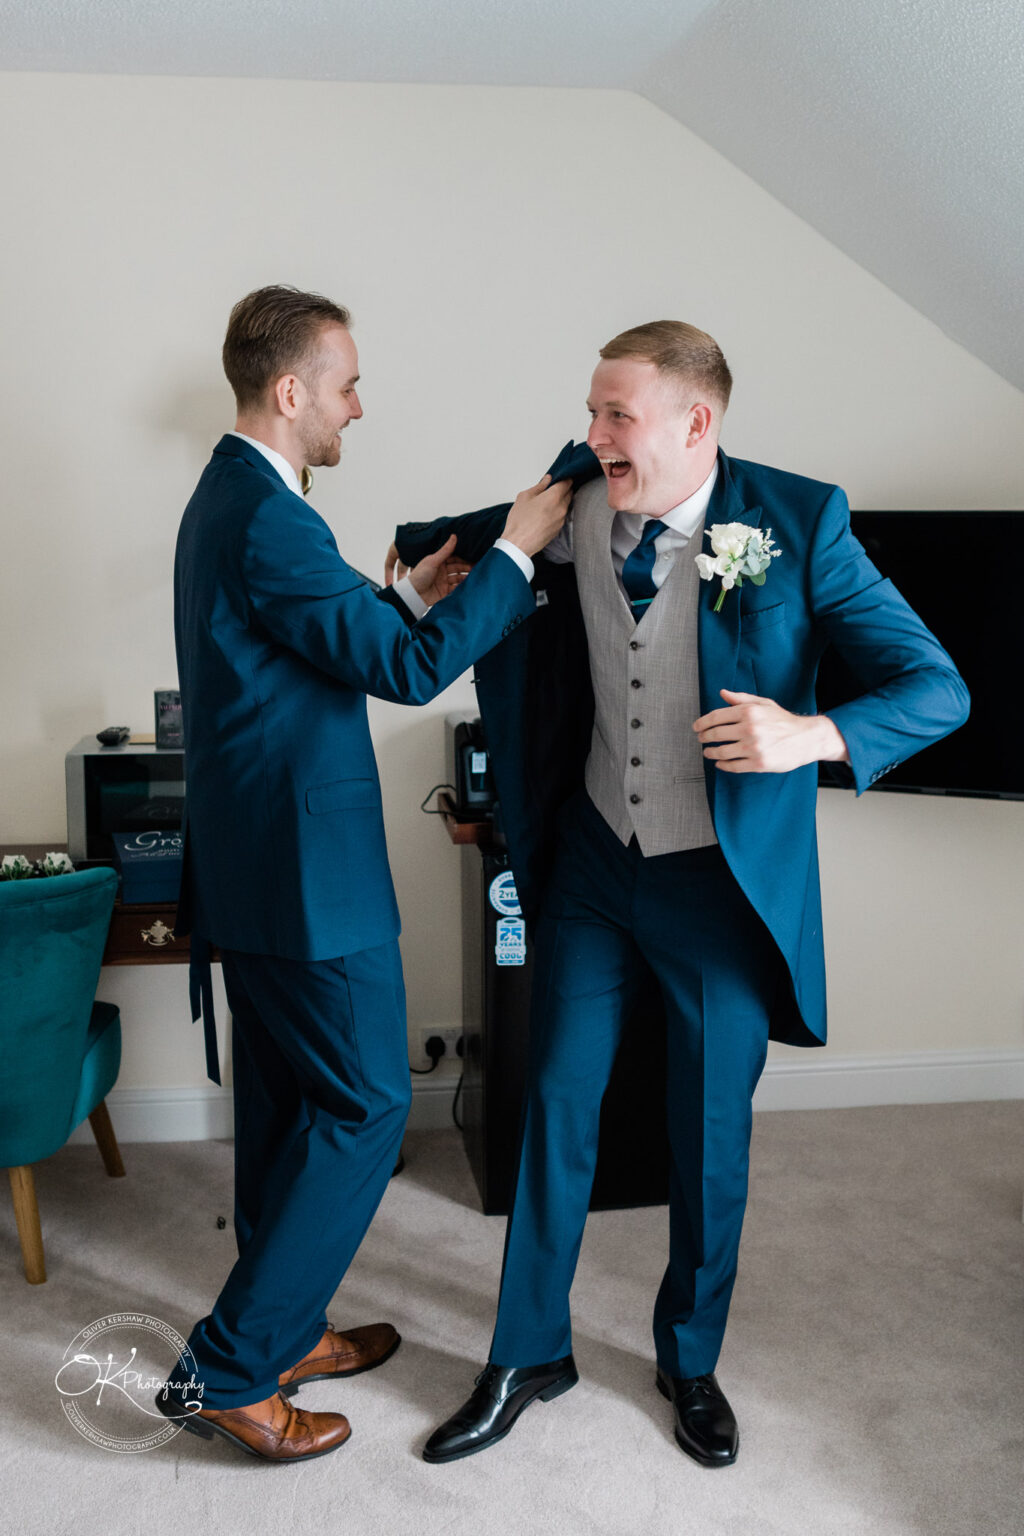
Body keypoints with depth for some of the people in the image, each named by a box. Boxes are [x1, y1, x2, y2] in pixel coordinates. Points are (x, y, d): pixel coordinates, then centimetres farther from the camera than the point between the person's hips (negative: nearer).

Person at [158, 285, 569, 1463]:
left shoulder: (226, 497, 13)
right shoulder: (270, 520, -21)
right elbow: (410, 671, -19)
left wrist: (407, 597, 12)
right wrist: (516, 551, -11)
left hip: (250, 865, 11)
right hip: (304, 869, -10)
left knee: (284, 1102, 19)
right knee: (364, 1106, 1)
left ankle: (281, 1334, 34)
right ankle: (225, 1372, 9)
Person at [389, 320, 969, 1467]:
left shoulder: (797, 523, -15)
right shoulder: (575, 501, -5)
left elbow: (937, 688, -14)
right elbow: (485, 538, 20)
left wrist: (812, 735, -31)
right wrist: (428, 544, -2)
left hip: (725, 881, -3)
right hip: (592, 863, 3)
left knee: (711, 1136, 12)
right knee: (556, 1104, 11)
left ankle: (690, 1363, 37)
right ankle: (530, 1355, 32)